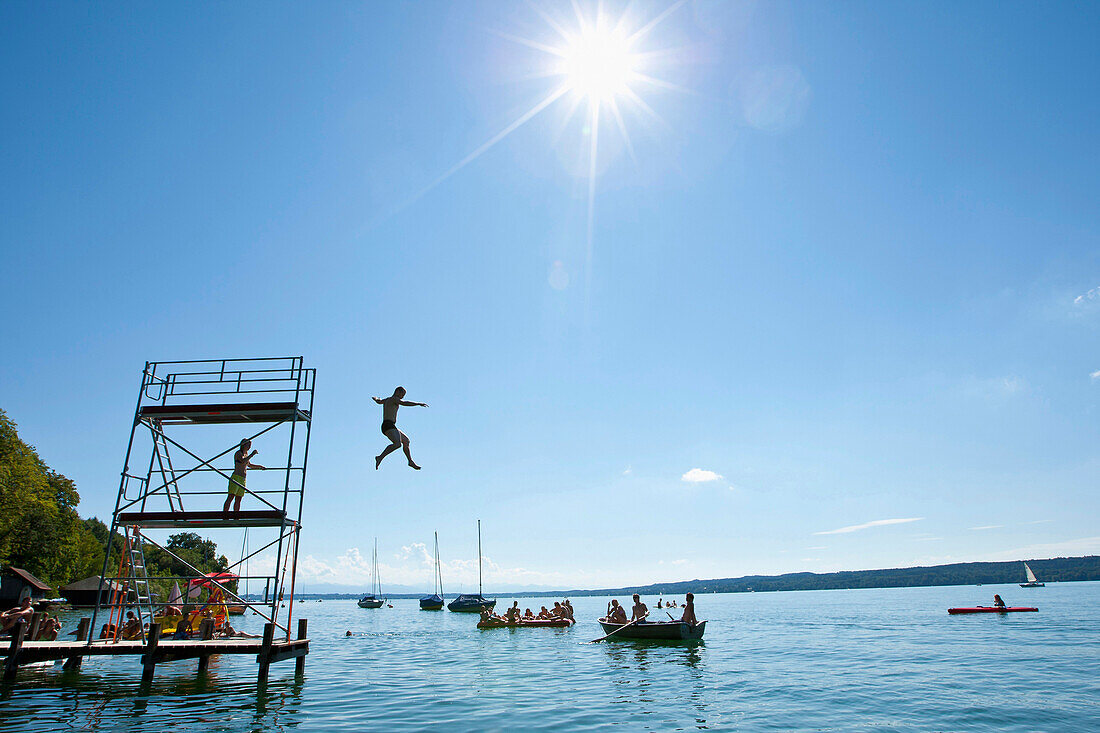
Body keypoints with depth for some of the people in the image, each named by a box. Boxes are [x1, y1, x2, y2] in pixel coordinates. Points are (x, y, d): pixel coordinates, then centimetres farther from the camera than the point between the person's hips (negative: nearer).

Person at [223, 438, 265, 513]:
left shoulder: (246, 454, 20)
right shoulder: (238, 453, -4)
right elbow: (243, 461, -25)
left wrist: (259, 466, 32)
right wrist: (252, 454, -20)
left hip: (243, 479, 8)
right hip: (235, 477, -8)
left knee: (238, 499, 3)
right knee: (231, 497, -16)